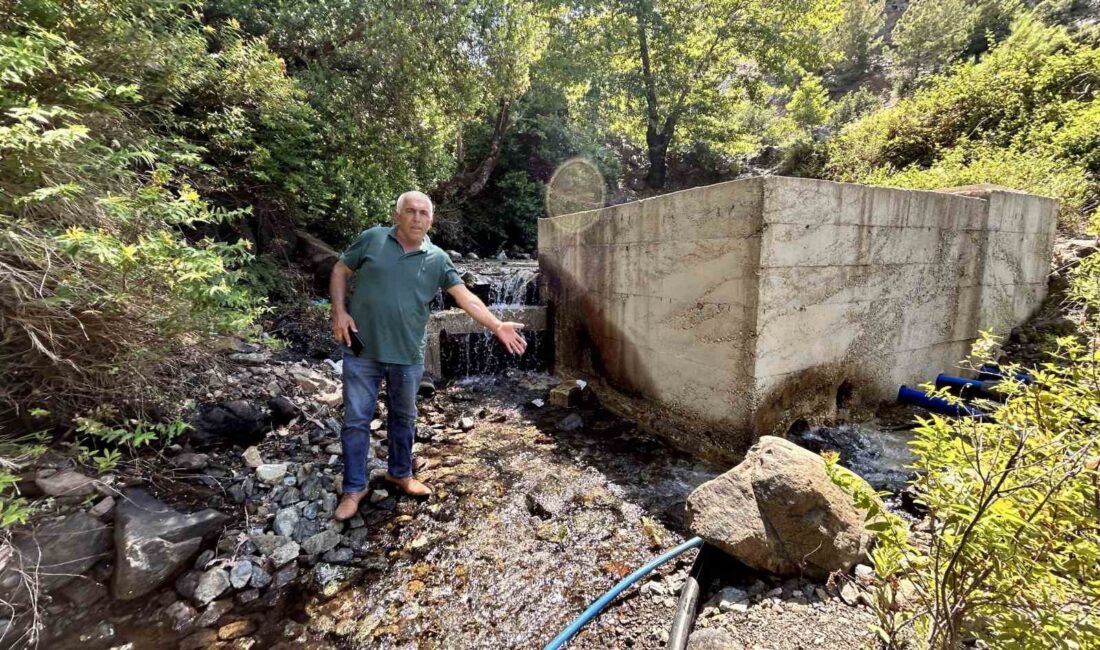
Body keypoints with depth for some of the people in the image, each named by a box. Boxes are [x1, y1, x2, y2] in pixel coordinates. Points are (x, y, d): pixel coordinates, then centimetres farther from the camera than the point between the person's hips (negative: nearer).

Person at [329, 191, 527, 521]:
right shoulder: (372, 239, -3)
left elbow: (466, 298, -7)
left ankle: (400, 472, 39)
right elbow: (339, 272, 6)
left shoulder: (438, 259, -2)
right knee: (356, 420, 7)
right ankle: (354, 487, 24)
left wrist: (498, 326, -17)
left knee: (403, 417, 17)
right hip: (362, 350, -1)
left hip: (407, 354, 2)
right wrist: (339, 311, -8)